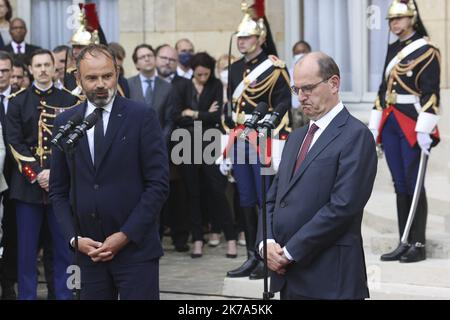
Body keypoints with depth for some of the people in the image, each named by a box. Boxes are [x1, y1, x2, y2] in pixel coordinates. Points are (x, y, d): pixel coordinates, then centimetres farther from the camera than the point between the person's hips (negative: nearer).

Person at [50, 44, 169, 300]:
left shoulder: (142, 117, -3)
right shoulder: (65, 122, 8)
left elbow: (158, 183, -5)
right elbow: (59, 190, 12)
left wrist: (126, 235, -10)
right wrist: (73, 237, -1)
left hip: (136, 247, -3)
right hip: (89, 250, 3)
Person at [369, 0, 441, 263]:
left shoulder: (426, 51, -7)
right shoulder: (393, 50, 15)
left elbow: (431, 94, -13)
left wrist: (425, 130, -20)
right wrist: (375, 126, 16)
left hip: (412, 125, -7)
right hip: (390, 123, 7)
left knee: (413, 184, -3)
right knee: (400, 185, 9)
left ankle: (419, 244, 4)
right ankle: (404, 243, 14)